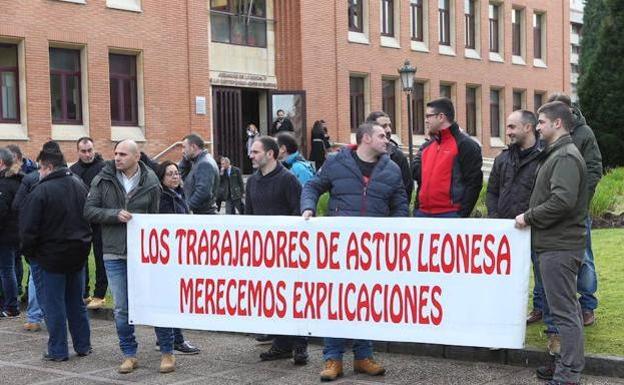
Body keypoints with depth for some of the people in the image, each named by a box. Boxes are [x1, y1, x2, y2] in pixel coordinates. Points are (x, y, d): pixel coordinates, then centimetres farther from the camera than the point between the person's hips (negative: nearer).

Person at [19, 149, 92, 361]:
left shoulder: (41, 190, -17)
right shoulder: (80, 186, 5)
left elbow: (28, 227, -16)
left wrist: (29, 252, -2)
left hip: (51, 256, -6)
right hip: (78, 254, 6)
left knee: (54, 305, 3)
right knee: (76, 302, 15)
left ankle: (58, 351, 8)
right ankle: (83, 346, 20)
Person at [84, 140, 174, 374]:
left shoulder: (150, 183, -1)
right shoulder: (103, 180, 2)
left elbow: (155, 217, 6)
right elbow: (89, 210, 0)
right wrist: (115, 214, -15)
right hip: (114, 254, 2)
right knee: (121, 309, 8)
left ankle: (167, 352, 15)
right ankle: (129, 354, 21)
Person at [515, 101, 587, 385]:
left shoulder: (566, 157, -14)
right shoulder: (556, 154, 17)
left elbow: (562, 200, -25)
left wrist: (528, 216, -15)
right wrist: (531, 217, 12)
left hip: (558, 247, -10)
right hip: (557, 243, 10)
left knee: (564, 310, -6)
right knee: (567, 307, 16)